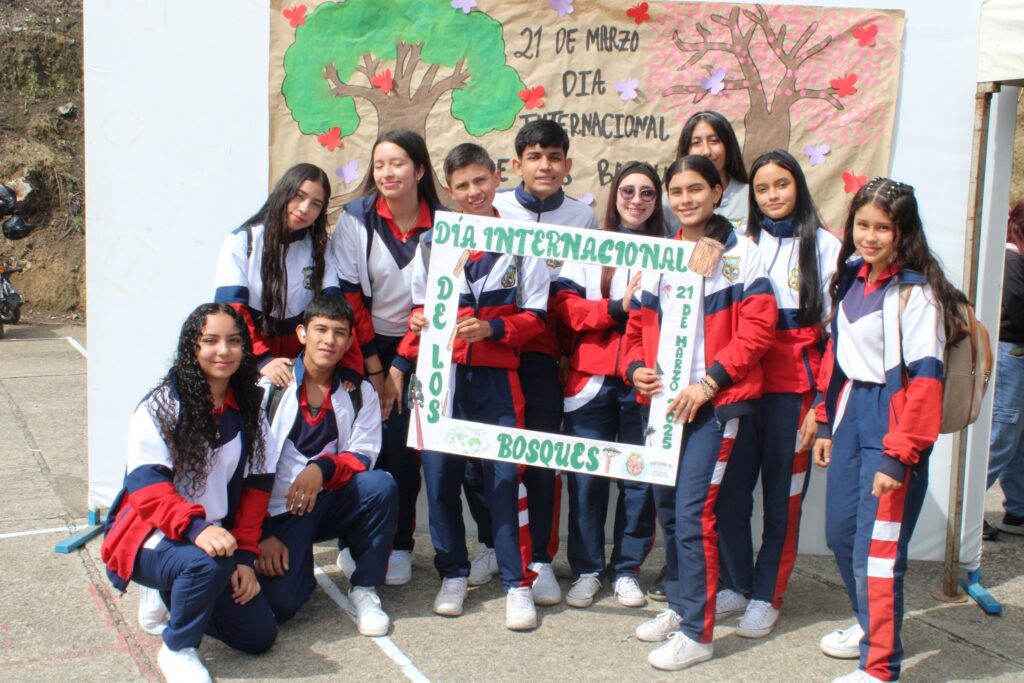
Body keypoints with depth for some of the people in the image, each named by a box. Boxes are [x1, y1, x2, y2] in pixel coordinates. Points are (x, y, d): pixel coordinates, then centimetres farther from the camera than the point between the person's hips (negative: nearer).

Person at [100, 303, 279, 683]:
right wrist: (196, 528, -38)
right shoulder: (162, 406, -13)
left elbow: (256, 485, 3)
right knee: (209, 563, -38)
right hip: (151, 537, -5)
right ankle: (178, 649, -10)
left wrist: (245, 556, -6)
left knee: (259, 635, -3)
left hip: (218, 535, 6)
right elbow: (148, 487, -22)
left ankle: (172, 601, 20)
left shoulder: (249, 409, 2)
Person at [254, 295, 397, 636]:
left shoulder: (360, 393, 5)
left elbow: (363, 456, -4)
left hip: (331, 502, 3)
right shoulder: (269, 386, -3)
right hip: (279, 511, -2)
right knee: (279, 603, -24)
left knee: (382, 485, -28)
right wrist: (260, 535, -13)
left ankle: (364, 589, -10)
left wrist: (322, 468, -26)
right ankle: (298, 564, 14)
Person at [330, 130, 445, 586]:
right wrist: (374, 368, -7)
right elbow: (349, 297, -6)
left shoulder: (440, 224, -4)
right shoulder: (356, 219, -6)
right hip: (365, 348, 0)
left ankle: (399, 547, 11)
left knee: (402, 448, -2)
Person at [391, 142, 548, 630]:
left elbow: (534, 315, 4)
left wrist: (491, 328, -12)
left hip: (496, 375, -2)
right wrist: (403, 363, 0)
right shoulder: (432, 241, 9)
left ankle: (518, 582, 6)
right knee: (440, 474, 4)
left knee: (504, 475, -4)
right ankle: (453, 573, 21)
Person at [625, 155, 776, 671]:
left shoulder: (741, 254, -4)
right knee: (667, 506, 13)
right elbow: (639, 324, 17)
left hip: (717, 401, -6)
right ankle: (679, 605, 30)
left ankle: (697, 632, 1)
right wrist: (636, 367, -4)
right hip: (663, 400, 6)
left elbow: (757, 328, -10)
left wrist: (707, 383, -17)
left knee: (693, 510, -9)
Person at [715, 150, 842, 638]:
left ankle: (767, 596, 18)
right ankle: (736, 585, 21)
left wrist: (823, 402, -7)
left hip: (793, 387, -2)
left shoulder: (823, 245, 3)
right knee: (729, 490, 3)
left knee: (782, 494, 4)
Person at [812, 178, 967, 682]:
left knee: (877, 547, -5)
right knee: (840, 533, 17)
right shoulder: (850, 279, 9)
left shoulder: (916, 292, -14)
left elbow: (924, 380, -18)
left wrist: (899, 455, -20)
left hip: (892, 422, -8)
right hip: (850, 414, 8)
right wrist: (826, 422, 14)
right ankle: (868, 623, 40)